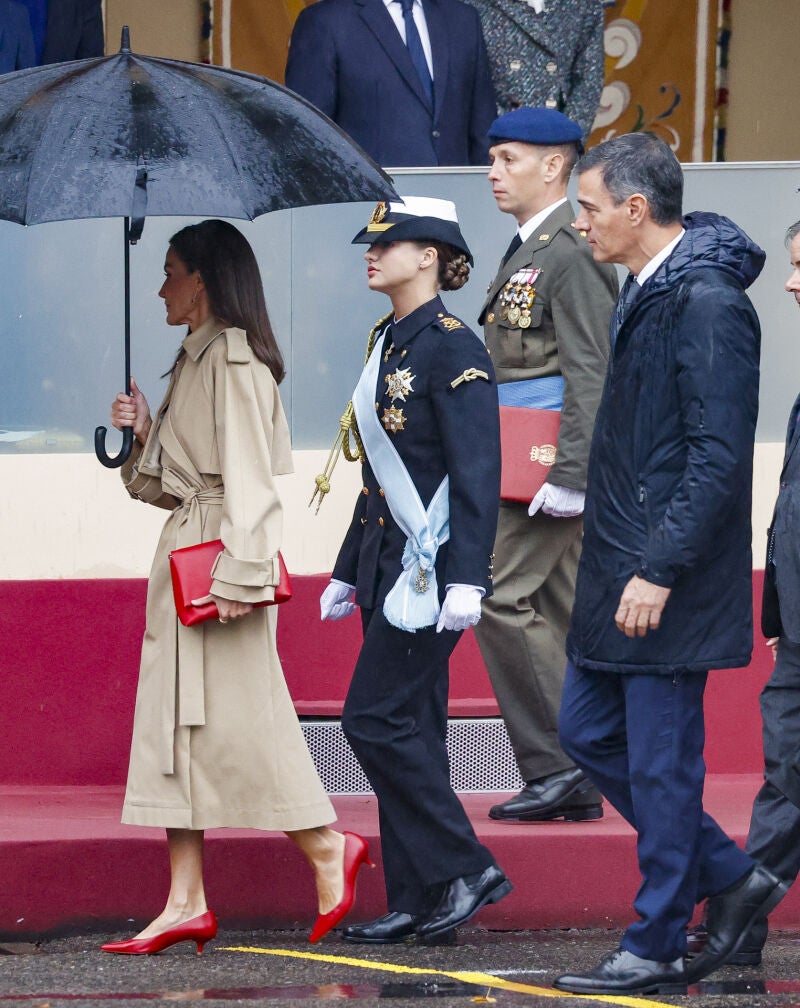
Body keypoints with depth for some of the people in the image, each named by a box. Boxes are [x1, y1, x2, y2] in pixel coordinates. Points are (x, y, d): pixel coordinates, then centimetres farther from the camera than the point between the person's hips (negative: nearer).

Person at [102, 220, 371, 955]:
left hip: (220, 556, -10)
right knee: (174, 724, 5)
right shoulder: (195, 362, 18)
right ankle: (186, 903, 5)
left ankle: (328, 850, 5)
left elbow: (248, 477, -17)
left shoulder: (235, 360, -11)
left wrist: (237, 573, -22)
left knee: (234, 721, -7)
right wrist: (144, 430, 6)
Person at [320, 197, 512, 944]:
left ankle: (466, 870, -3)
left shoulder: (453, 349, -12)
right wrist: (348, 572, 23)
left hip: (430, 564, -9)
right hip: (390, 565, 9)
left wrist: (466, 579, -25)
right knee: (405, 731, 9)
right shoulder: (386, 343, 14)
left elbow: (477, 473, -18)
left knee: (377, 721, -11)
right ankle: (416, 903, 12)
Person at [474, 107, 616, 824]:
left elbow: (590, 375, -19)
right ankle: (574, 786, 11)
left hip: (551, 464, -10)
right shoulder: (528, 250, 19)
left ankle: (555, 764, -10)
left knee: (501, 595, -13)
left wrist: (568, 476, -23)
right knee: (557, 611, 9)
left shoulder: (571, 253, -12)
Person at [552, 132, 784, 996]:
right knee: (588, 732, 14)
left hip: (670, 584, -10)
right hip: (618, 568, 10)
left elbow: (718, 458, -23)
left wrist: (659, 569, -24)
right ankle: (730, 878, 23)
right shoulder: (645, 291, 13)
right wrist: (618, 558, 20)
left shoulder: (708, 303, -19)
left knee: (660, 762, -1)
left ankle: (655, 949, 9)